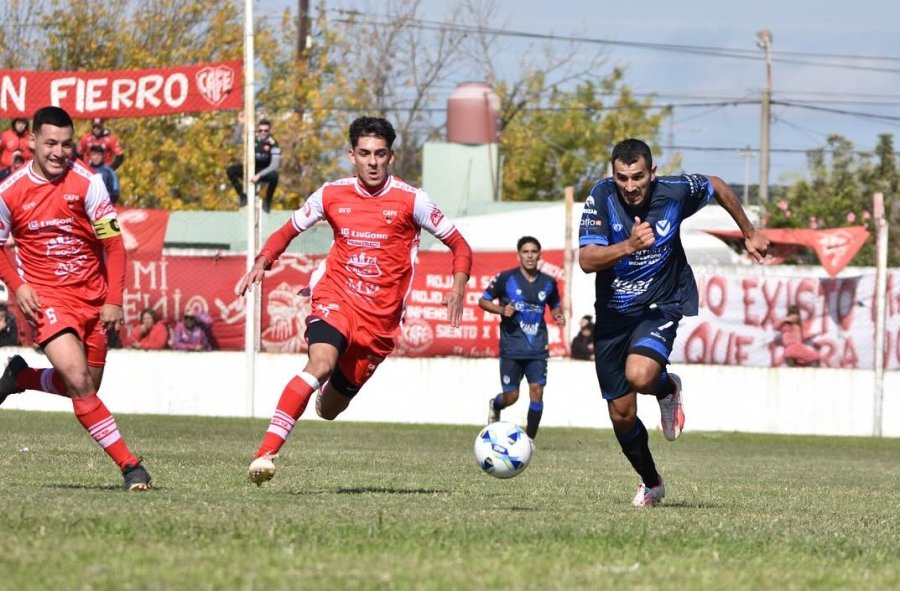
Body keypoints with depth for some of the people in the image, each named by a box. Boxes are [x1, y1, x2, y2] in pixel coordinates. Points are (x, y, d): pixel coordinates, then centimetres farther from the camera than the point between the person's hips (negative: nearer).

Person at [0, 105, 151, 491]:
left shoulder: (87, 183, -8)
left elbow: (113, 243, -4)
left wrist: (113, 301, -10)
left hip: (92, 298, 2)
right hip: (45, 298, -2)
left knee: (84, 389, 7)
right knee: (79, 380, -20)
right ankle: (129, 465, -14)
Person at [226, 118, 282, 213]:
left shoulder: (273, 144, -18)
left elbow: (275, 165, -26)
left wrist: (259, 175, -34)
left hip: (265, 171, -3)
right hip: (251, 169, 3)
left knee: (274, 176, -38)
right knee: (230, 170, -20)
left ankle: (267, 201, -13)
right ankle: (242, 196, -7)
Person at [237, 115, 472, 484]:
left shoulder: (410, 201, -4)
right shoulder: (331, 195, 1)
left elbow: (459, 245, 3)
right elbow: (288, 231, 15)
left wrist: (458, 286, -16)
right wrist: (263, 263, -4)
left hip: (380, 315, 1)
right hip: (336, 297, -1)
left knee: (328, 410, 8)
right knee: (321, 365, -33)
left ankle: (328, 393, 49)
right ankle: (265, 453, -34)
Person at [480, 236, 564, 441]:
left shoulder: (548, 283, 6)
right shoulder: (506, 278, -4)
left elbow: (554, 306, 22)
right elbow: (483, 301, 2)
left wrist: (558, 316, -1)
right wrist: (502, 310, -16)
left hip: (538, 347, 2)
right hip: (512, 346, -2)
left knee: (537, 391, -8)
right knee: (511, 396, 0)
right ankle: (495, 405, 38)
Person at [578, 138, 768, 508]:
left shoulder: (675, 192, -15)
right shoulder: (601, 197, -17)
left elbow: (717, 188, 8)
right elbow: (586, 260, -25)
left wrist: (749, 234, 19)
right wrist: (629, 246, -41)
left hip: (660, 307, -2)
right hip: (612, 314, 2)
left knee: (639, 376, -32)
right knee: (621, 416, 7)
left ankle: (668, 388, 6)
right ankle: (651, 483, 34)